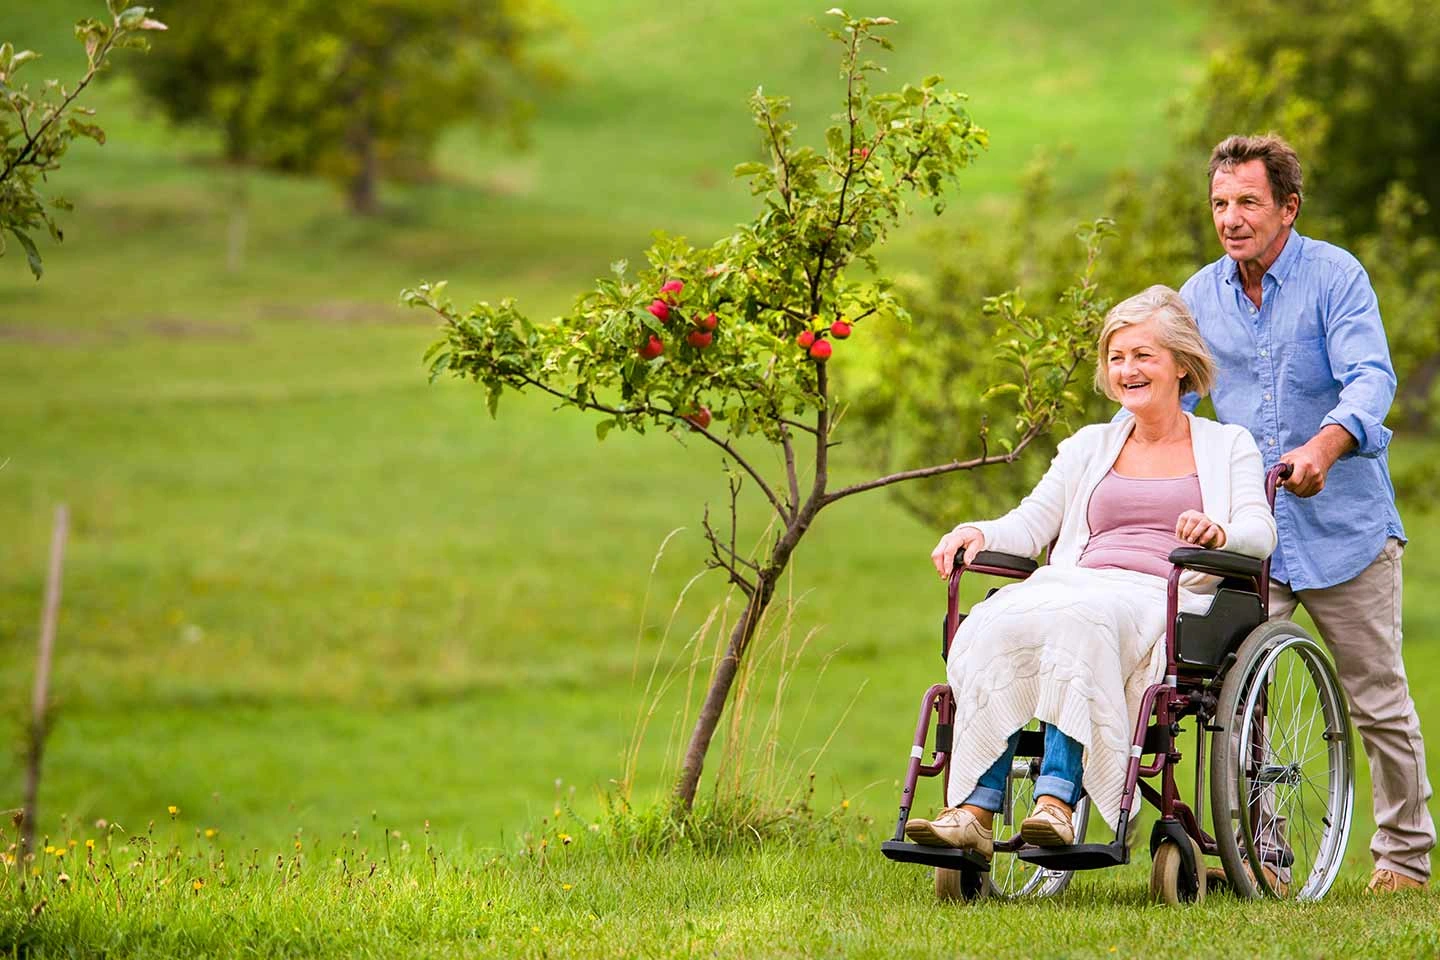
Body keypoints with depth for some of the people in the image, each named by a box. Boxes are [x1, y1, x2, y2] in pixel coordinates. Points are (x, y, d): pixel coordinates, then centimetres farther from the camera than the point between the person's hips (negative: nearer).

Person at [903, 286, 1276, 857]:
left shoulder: (1227, 446, 18)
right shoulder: (1090, 446, 29)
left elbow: (1260, 531, 2)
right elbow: (1032, 522, 20)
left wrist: (1218, 532, -22)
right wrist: (978, 533, -3)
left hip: (1164, 601, -4)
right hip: (1078, 587, 4)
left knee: (1080, 623, -40)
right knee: (992, 628, -32)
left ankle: (1056, 802, -50)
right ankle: (972, 811, -43)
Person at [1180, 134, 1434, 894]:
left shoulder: (1335, 277, -8)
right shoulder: (1201, 296, 6)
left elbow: (1371, 380, -21)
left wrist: (1326, 444, -40)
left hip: (1344, 526, -3)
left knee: (1379, 702, 6)